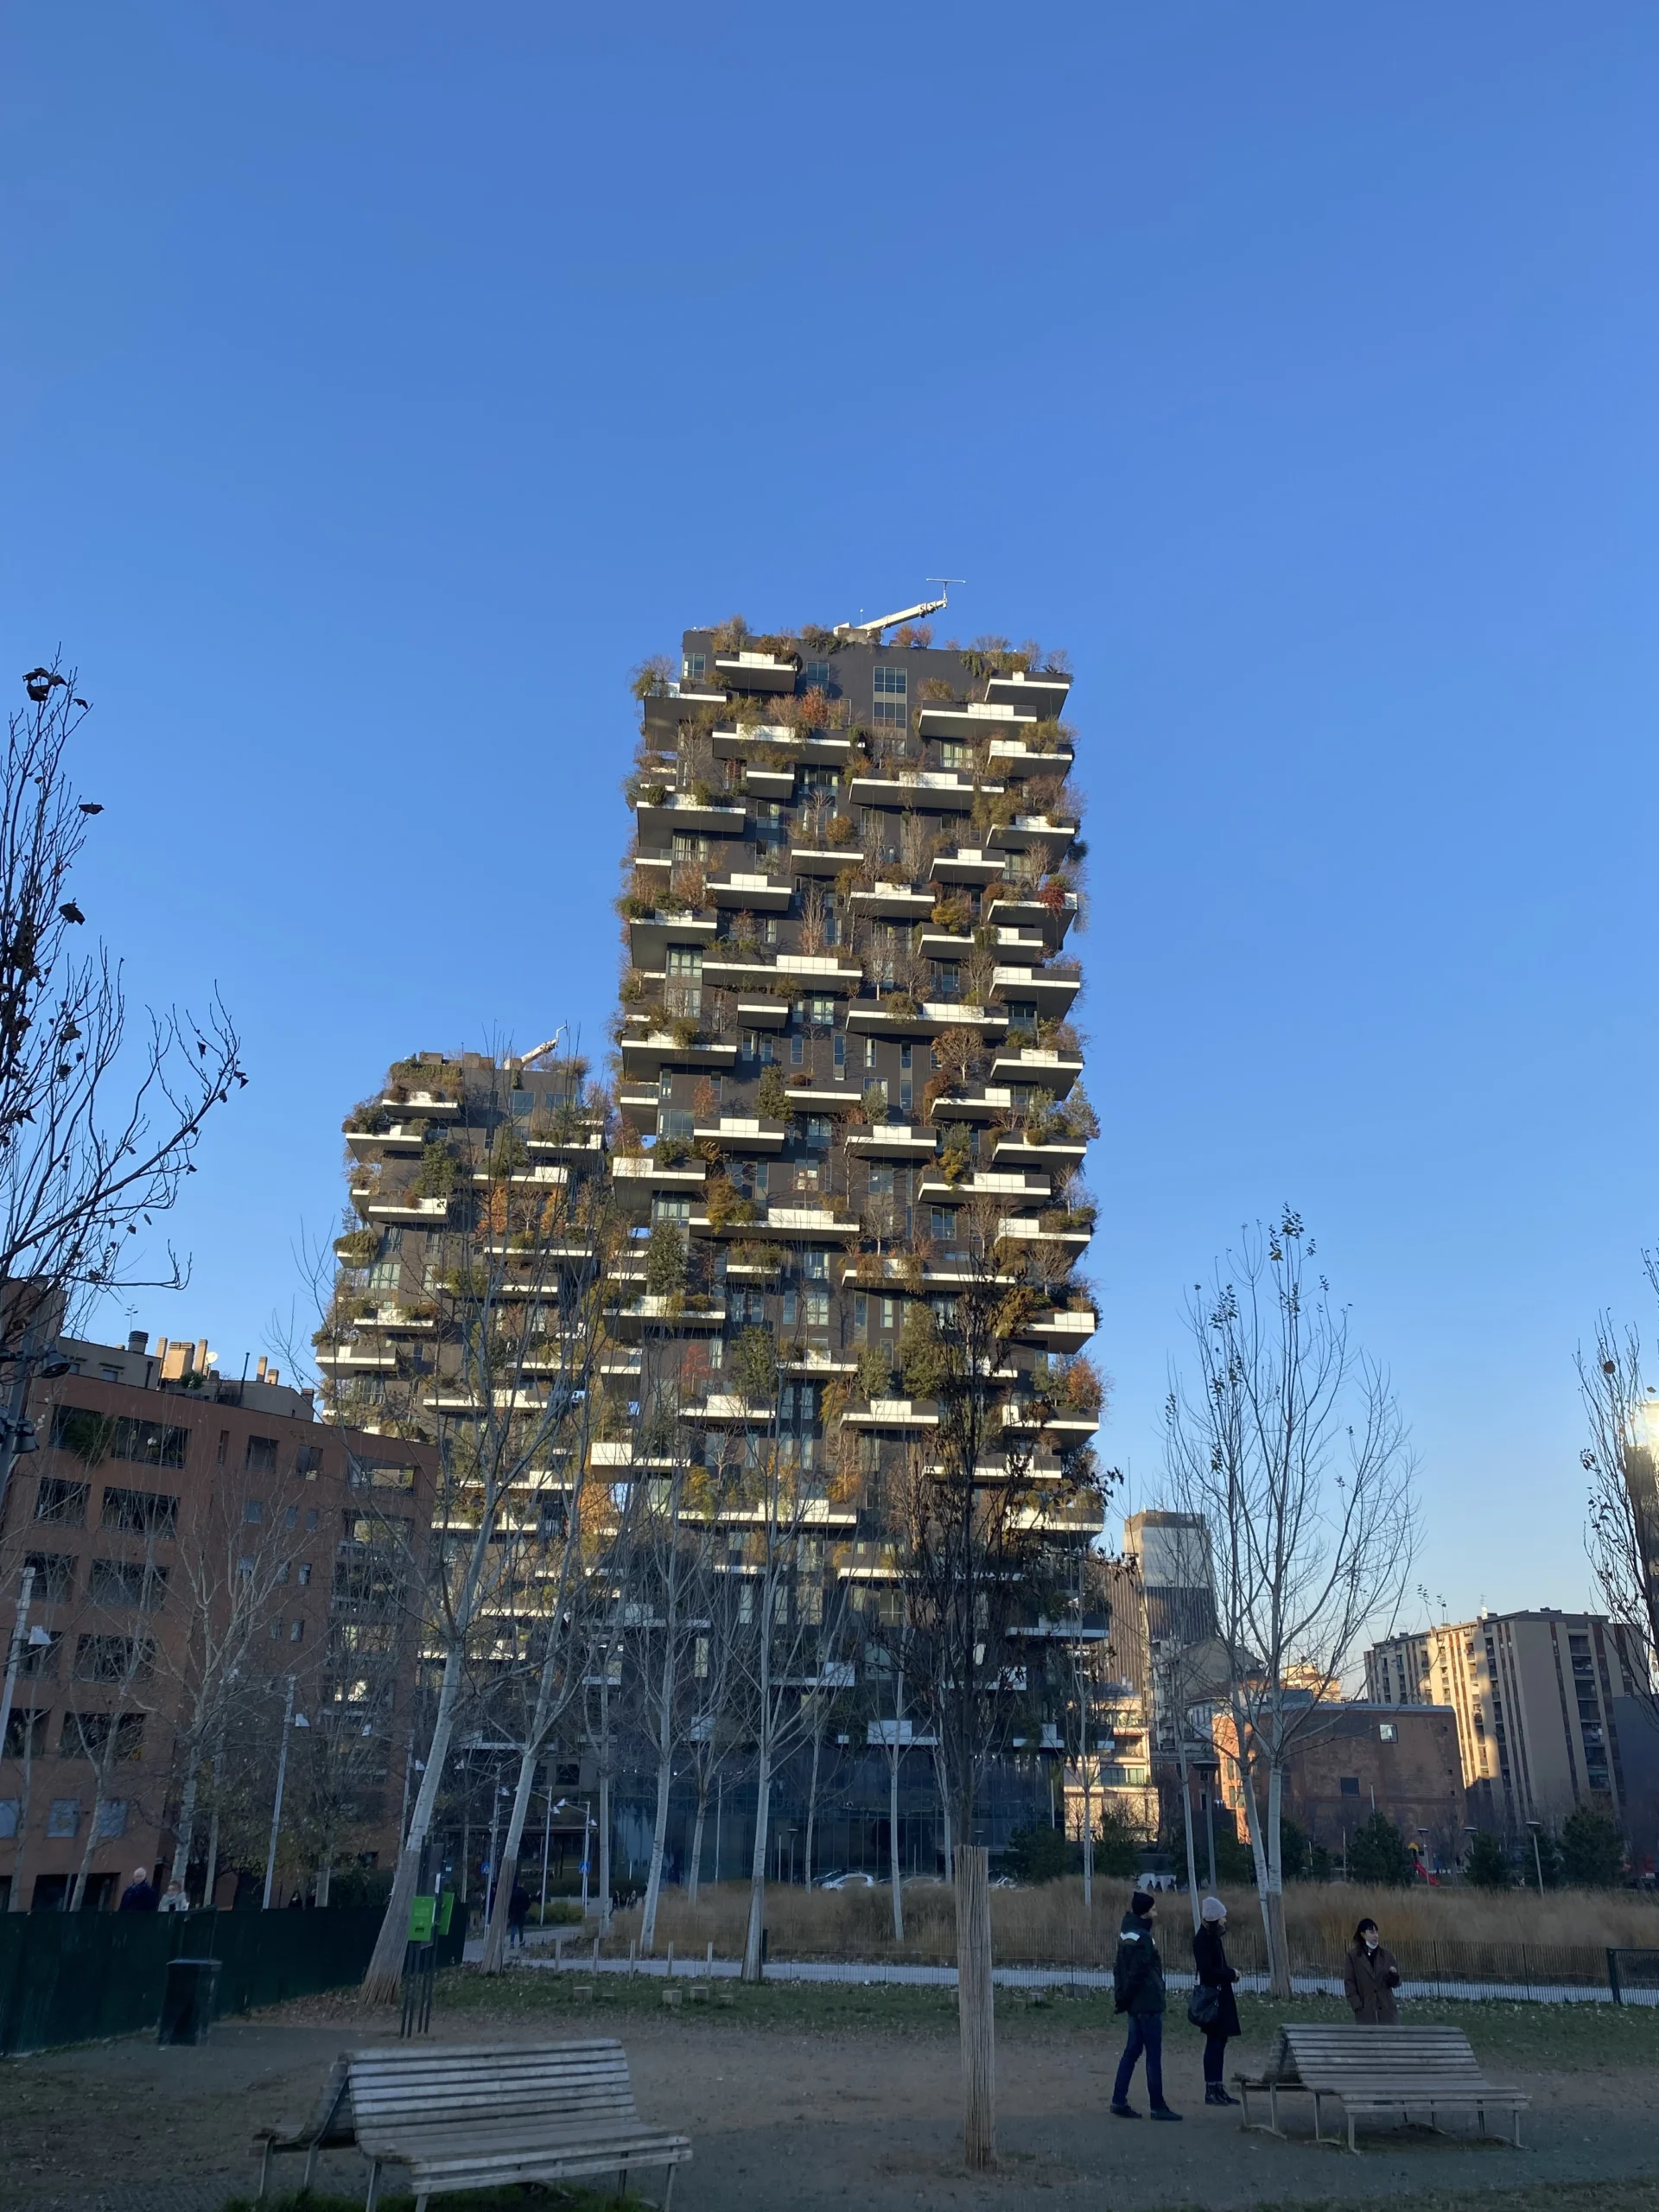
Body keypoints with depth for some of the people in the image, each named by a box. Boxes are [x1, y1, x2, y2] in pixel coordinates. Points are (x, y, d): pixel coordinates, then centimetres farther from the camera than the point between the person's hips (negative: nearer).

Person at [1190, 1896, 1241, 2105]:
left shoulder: (1213, 1937, 11)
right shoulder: (1202, 1939, -17)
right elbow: (1207, 1971, -22)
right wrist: (1232, 1973, -12)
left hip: (1220, 1995, 9)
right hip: (1212, 1996, -9)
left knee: (1219, 2041, 11)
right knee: (1214, 2041, -5)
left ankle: (1217, 2088, 16)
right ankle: (1211, 2090, 0)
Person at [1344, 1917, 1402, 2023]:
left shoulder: (1386, 1954, 5)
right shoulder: (1353, 1955, -1)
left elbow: (1396, 1983, 8)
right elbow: (1349, 1983, -1)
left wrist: (1393, 1975, -15)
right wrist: (1357, 2006, -10)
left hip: (1386, 2009, 2)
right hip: (1366, 2011, -2)